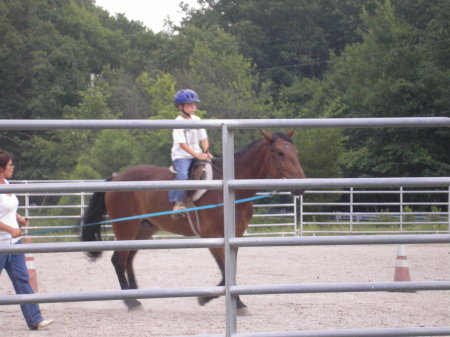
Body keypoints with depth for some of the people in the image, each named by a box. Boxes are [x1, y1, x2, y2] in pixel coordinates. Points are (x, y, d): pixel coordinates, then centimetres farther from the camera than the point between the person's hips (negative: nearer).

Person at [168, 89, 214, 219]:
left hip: (198, 154, 7)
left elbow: (204, 138, 13)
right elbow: (182, 144, -16)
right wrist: (197, 155, -24)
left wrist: (206, 152, -7)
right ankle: (178, 203, -30)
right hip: (181, 156, -6)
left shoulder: (197, 120, 11)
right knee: (183, 174, -31)